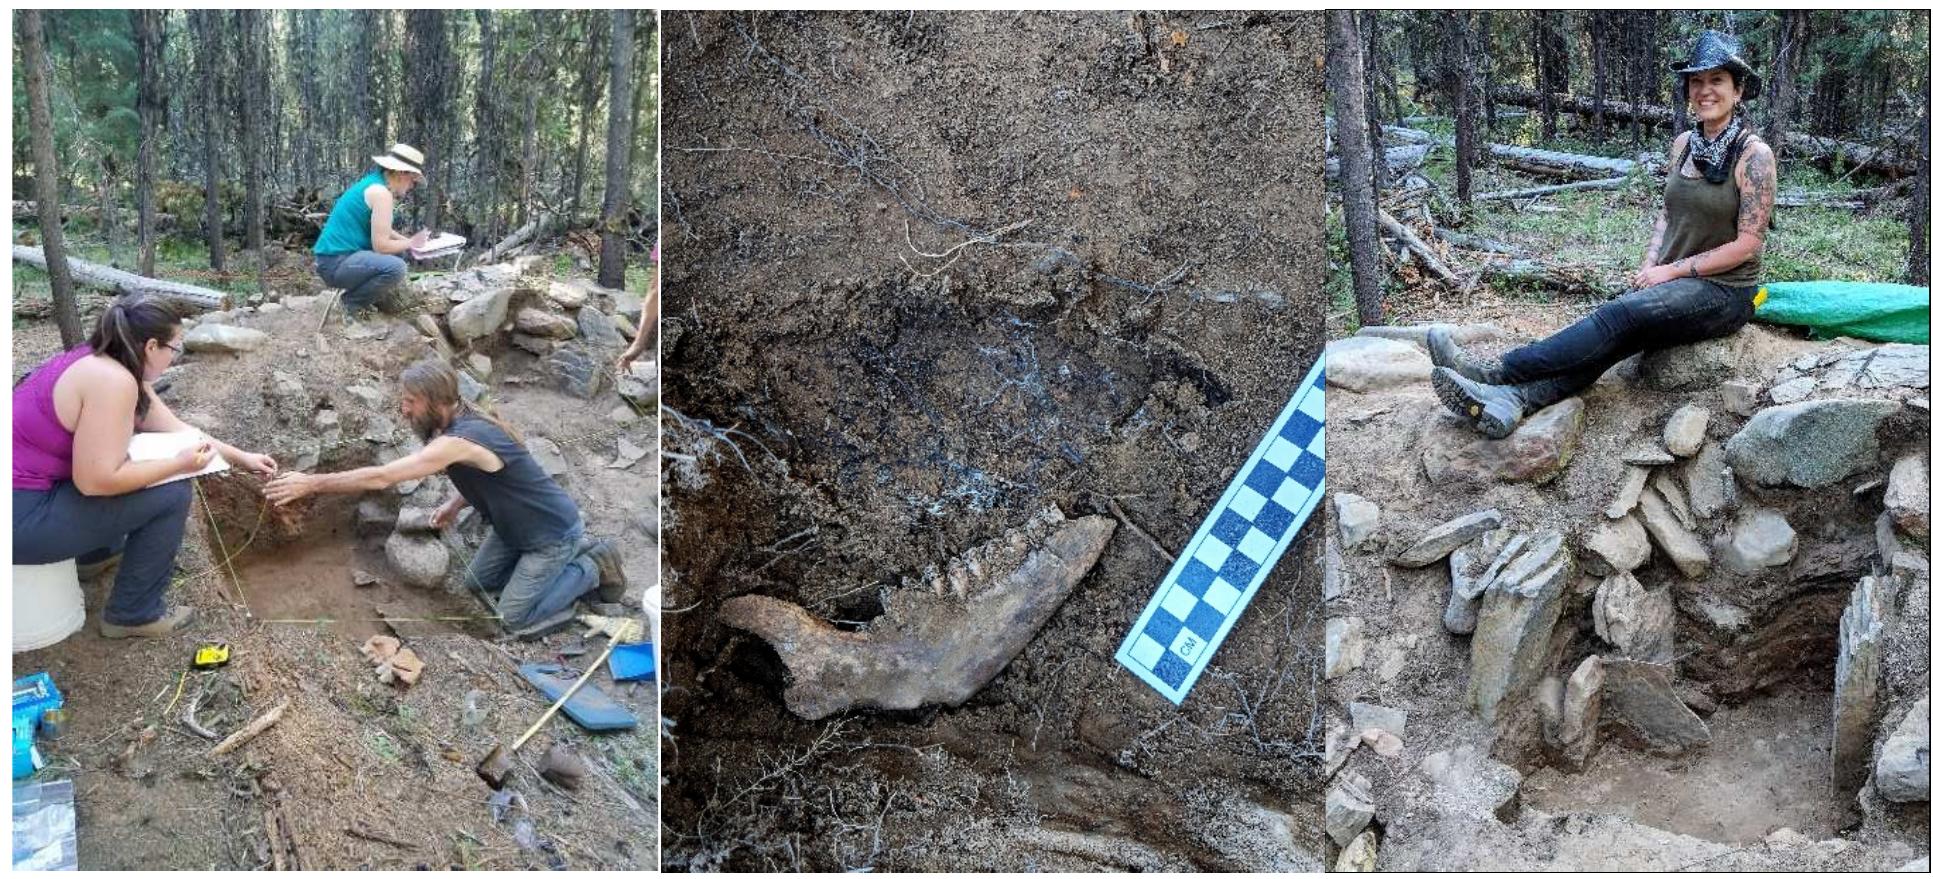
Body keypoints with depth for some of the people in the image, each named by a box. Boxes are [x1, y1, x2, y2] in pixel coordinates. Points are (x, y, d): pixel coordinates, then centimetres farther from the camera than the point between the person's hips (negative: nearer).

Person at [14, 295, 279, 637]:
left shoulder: (102, 362, 7)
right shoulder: (112, 380, -24)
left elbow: (176, 430, 17)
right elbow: (97, 480, -25)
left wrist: (240, 457, 20)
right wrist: (180, 464, -15)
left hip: (33, 483, 10)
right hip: (20, 515, -10)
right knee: (172, 493, -10)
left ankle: (100, 552, 36)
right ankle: (135, 615, 2)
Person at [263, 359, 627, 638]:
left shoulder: (458, 440, -33)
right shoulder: (461, 423, -3)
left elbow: (381, 478, -36)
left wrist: (311, 483, -31)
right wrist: (456, 504, -2)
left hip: (552, 531, -9)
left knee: (516, 620, -4)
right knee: (476, 582, 21)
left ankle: (593, 566, 8)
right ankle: (570, 554, 23)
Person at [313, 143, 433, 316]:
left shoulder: (374, 182, 12)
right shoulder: (381, 192, -17)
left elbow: (381, 231, 23)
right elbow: (380, 245, -21)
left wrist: (409, 241, 10)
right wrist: (411, 243, -5)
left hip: (343, 254, 10)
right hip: (335, 263, -10)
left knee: (398, 252, 18)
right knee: (396, 267, -28)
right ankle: (353, 302, -6)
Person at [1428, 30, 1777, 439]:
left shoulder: (1754, 155, -11)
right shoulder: (1683, 144, 10)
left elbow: (1748, 244, -13)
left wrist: (1672, 270, -13)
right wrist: (1650, 265, 0)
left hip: (1725, 293, -6)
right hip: (1675, 282, 6)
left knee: (1620, 316, -30)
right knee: (1612, 339, -23)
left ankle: (1499, 373, -36)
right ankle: (1514, 399, -46)